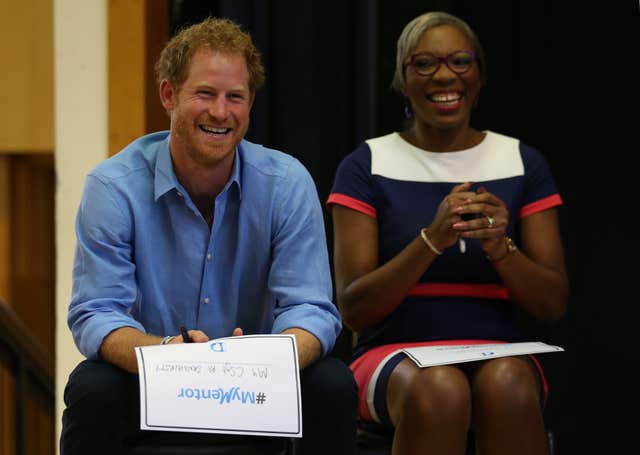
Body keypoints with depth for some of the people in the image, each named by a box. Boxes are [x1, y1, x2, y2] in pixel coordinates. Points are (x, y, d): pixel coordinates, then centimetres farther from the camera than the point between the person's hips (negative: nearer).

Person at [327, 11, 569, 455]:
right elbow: (353, 309, -5)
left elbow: (554, 305, 5)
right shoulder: (366, 166, 4)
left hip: (499, 354, 1)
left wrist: (500, 247, -15)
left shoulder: (523, 163, 9)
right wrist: (432, 240, -19)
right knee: (439, 388, -37)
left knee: (507, 383, -35)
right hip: (395, 356, -1)